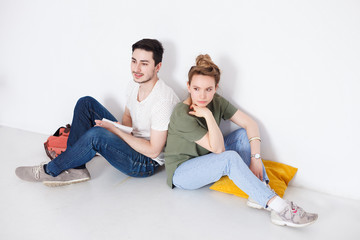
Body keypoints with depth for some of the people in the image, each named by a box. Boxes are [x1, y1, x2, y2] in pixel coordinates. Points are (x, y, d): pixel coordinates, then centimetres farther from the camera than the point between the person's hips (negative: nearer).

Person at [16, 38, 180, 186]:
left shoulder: (162, 100, -26)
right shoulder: (138, 84, 2)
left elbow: (153, 150, -25)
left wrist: (114, 129, -21)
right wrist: (118, 129, -11)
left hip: (146, 164, -9)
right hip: (132, 143, 9)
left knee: (97, 134, -34)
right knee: (86, 103, -1)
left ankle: (51, 171, -8)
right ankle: (75, 169, -8)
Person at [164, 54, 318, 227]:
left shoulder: (216, 101, -6)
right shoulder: (182, 114, -26)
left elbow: (250, 124, -10)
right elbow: (218, 149, -27)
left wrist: (256, 158, -21)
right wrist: (208, 116, -36)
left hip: (206, 164, 7)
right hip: (180, 172, -7)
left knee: (244, 134, -10)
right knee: (230, 157, -32)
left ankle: (258, 196, -21)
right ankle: (278, 206, -34)